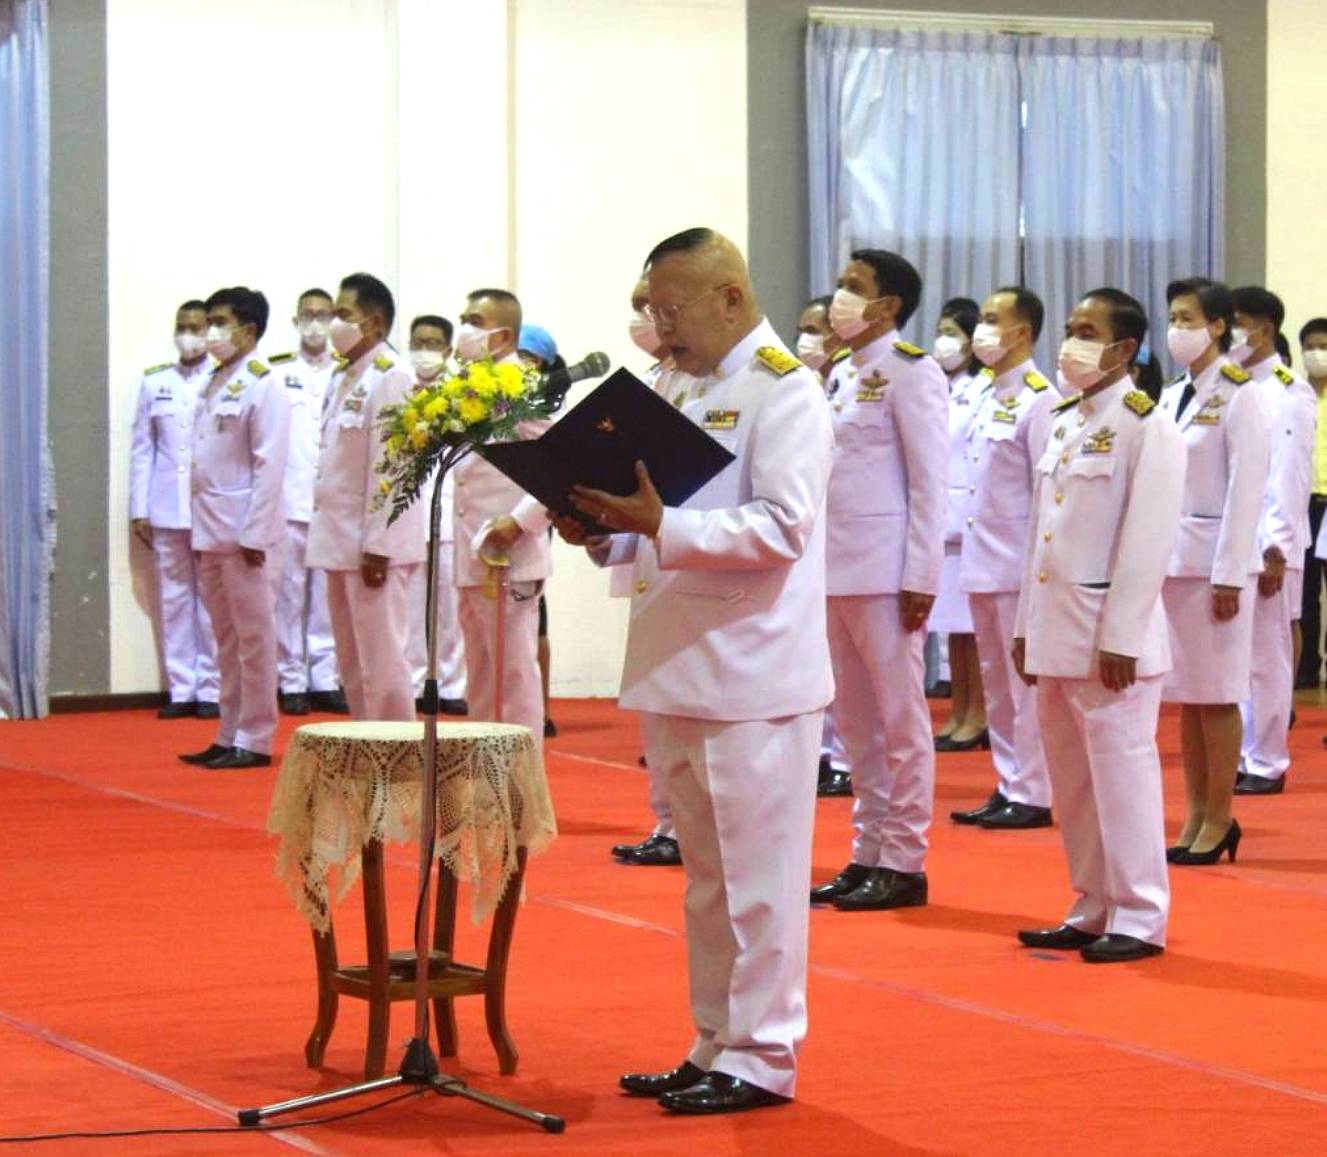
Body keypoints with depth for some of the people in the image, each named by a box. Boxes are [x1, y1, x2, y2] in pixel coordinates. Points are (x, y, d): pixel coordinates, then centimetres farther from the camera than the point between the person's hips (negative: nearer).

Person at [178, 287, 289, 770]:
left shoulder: (262, 385, -9)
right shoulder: (212, 385, 15)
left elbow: (270, 465, -14)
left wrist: (254, 534, -17)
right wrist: (201, 528, 10)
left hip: (245, 531, -8)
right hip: (211, 530, 8)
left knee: (254, 638, -2)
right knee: (227, 639, 11)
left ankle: (255, 740, 2)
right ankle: (230, 735, 16)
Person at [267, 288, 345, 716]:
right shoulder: (276, 373, 8)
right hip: (288, 498, -1)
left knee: (328, 593, 3)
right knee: (289, 592, -1)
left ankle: (325, 680, 9)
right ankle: (292, 682, 4)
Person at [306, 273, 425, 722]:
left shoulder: (392, 378, -12)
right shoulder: (342, 377, 15)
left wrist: (376, 546, -20)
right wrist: (326, 534, 14)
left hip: (374, 545, -9)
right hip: (340, 541, 9)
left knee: (382, 661, -7)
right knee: (353, 667, 12)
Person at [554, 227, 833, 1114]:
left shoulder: (782, 391, -9)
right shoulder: (694, 389, 17)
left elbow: (782, 528, -19)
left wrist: (660, 524, -26)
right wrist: (612, 533, 4)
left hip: (751, 674, -9)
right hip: (685, 671, 9)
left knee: (756, 875, -3)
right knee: (706, 875, 14)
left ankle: (762, 1058, 3)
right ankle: (718, 1046, 21)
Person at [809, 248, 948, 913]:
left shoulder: (911, 373, -8)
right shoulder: (843, 376, 16)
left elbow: (930, 482, -12)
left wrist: (921, 578, -16)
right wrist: (813, 564, 14)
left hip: (886, 572, -8)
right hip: (837, 570, 8)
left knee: (900, 718, -2)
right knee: (856, 721, 11)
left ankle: (904, 862, 3)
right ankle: (869, 852, 17)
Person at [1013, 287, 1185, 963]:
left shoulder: (1147, 427, -10)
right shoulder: (1057, 424, 13)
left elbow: (1148, 541, -15)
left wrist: (1120, 637, -18)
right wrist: (1026, 624, 13)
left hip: (1110, 631, -8)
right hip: (1055, 628, 8)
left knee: (1121, 768, -3)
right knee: (1070, 775, 12)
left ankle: (1139, 918, 4)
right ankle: (1094, 908, 21)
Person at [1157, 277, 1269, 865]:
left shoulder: (1237, 399, -8)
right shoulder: (1171, 398, 13)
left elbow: (1245, 491, -12)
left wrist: (1228, 575, -15)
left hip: (1212, 561, -7)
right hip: (1169, 560, 7)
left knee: (1215, 695, -2)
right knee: (1185, 696, 8)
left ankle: (1220, 818, 4)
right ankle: (1195, 816, 13)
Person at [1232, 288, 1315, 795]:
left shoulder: (1288, 395, -8)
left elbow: (1288, 477, -13)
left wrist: (1276, 551, -17)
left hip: (1265, 548, -7)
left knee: (1264, 657, 0)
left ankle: (1267, 764, 6)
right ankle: (1238, 757, 17)